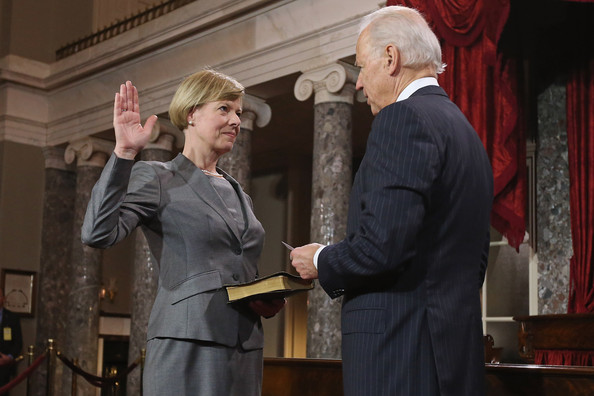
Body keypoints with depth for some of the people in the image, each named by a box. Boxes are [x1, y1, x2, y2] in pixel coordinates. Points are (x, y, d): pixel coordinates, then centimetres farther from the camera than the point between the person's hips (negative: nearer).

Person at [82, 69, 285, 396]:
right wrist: (124, 153, -18)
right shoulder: (157, 179, 0)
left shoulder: (238, 195, 19)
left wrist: (269, 301, 5)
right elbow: (98, 233, -16)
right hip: (187, 344, -6)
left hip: (245, 346, 6)